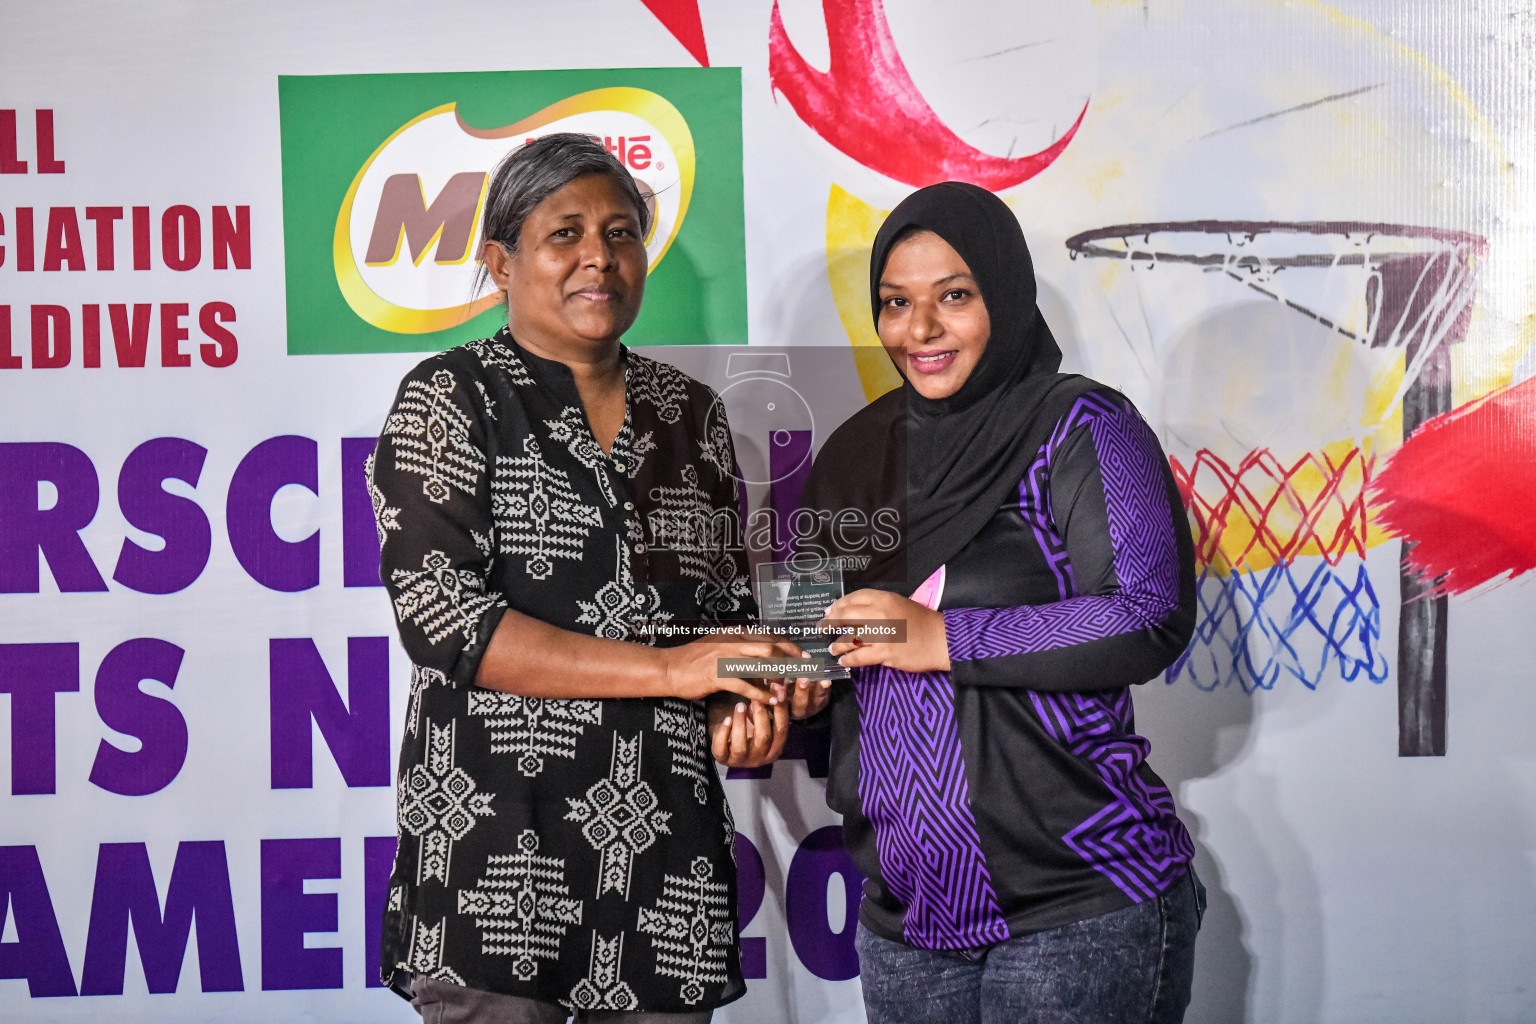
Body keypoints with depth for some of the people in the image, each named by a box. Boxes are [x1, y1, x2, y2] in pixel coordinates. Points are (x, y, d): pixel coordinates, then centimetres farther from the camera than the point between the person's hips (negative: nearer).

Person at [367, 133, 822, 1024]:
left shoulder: (690, 412, 13)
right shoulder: (452, 400, 0)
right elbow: (440, 615, -12)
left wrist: (743, 706, -3)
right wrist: (669, 667, -16)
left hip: (668, 861, 4)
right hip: (497, 856, -4)